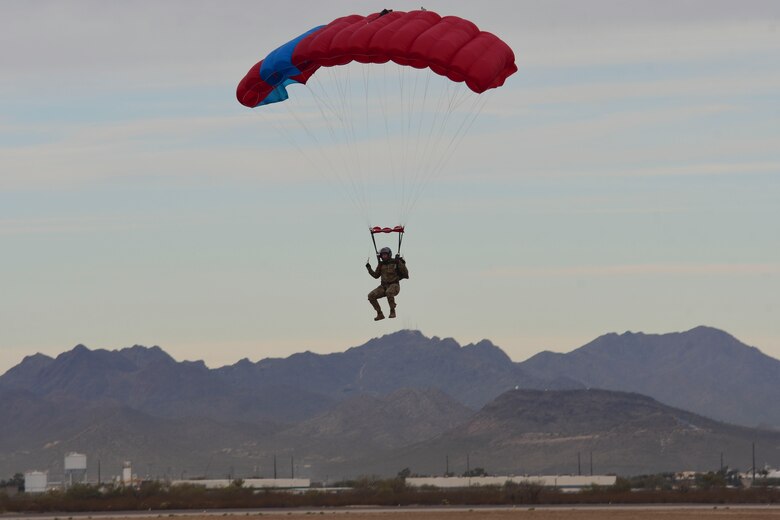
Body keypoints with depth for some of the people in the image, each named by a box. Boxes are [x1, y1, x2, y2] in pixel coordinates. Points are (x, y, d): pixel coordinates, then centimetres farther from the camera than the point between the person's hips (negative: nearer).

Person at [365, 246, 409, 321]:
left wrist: (399, 263, -24)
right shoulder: (381, 264, 8)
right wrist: (369, 269, 5)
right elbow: (376, 275, 18)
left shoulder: (395, 262, -6)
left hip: (394, 286, -5)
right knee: (371, 296, -14)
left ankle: (392, 311, -25)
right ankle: (380, 314, -5)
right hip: (383, 286, 5)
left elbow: (405, 273, -15)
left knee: (389, 292, -40)